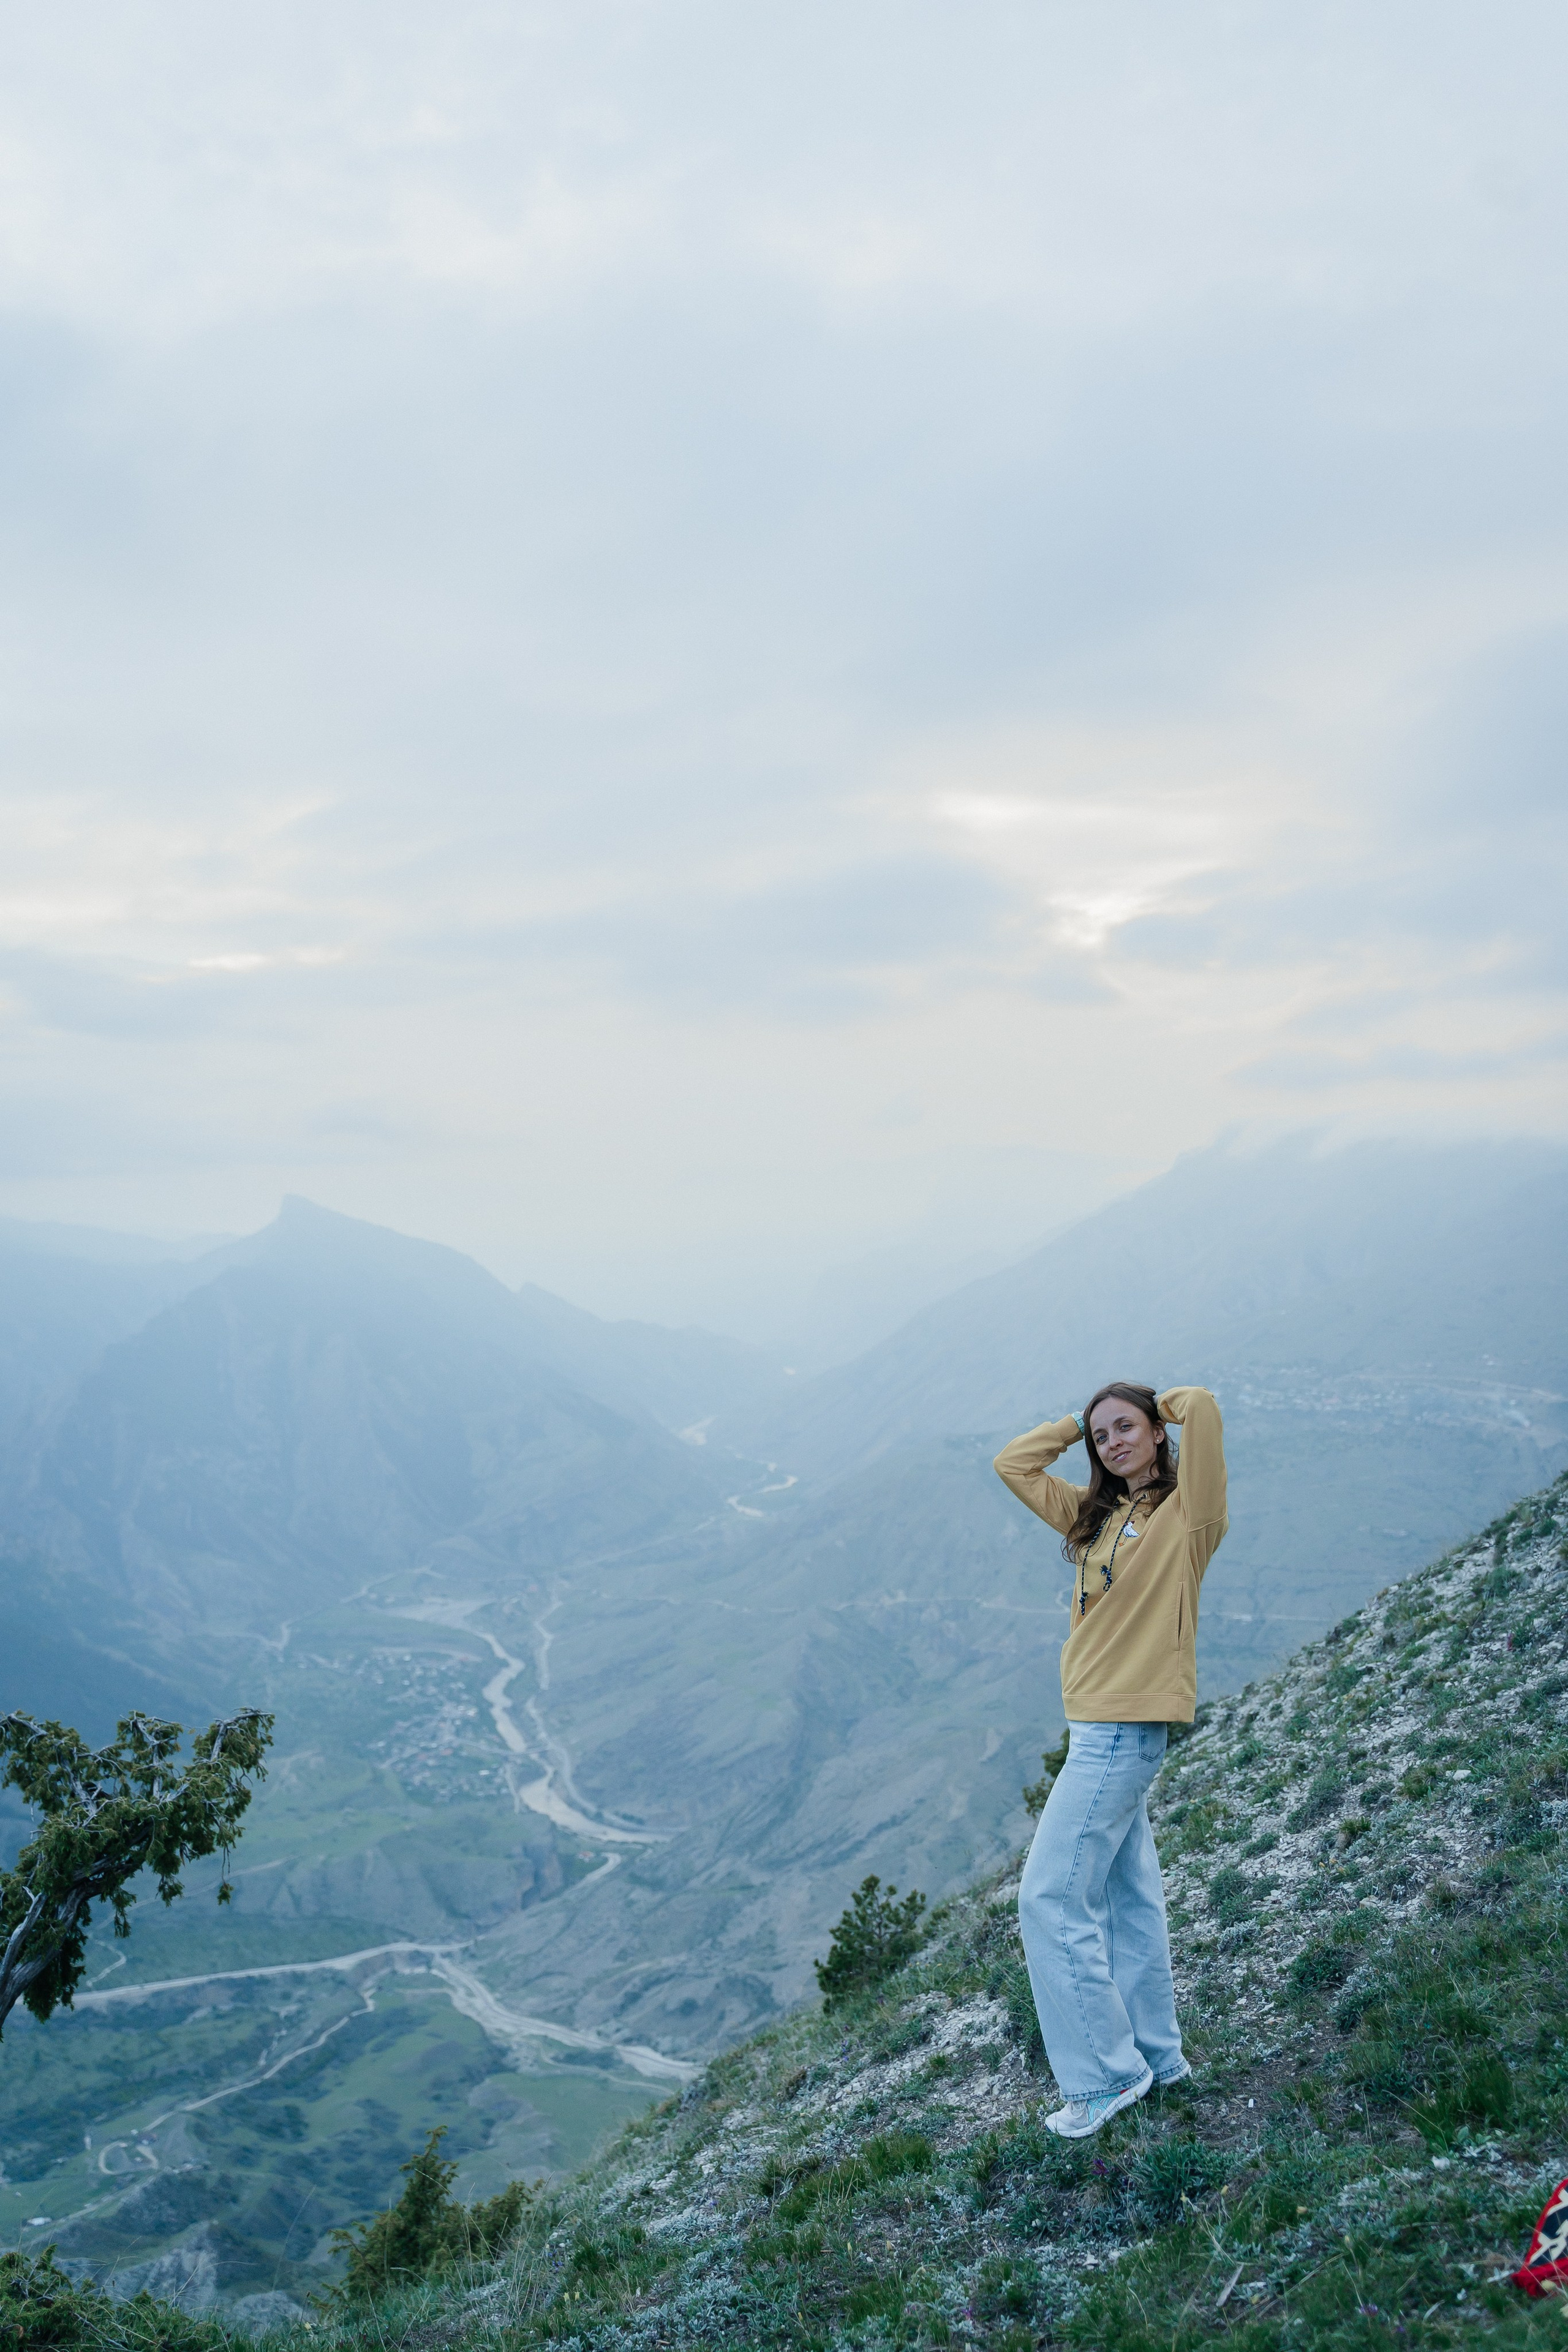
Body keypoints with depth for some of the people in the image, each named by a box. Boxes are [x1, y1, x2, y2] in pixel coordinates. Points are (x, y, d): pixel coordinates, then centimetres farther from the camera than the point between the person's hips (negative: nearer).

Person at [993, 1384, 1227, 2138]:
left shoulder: (1186, 1513, -8)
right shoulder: (1097, 1516, 12)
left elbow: (1202, 1408, -22)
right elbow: (1013, 1464, 17)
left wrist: (1162, 1405, -2)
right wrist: (1079, 1422, 12)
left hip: (1126, 1729, -8)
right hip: (1101, 1728, 8)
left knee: (1053, 1897, -7)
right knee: (1127, 1897, 16)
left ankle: (1106, 2073, 2)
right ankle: (1156, 2054, 27)